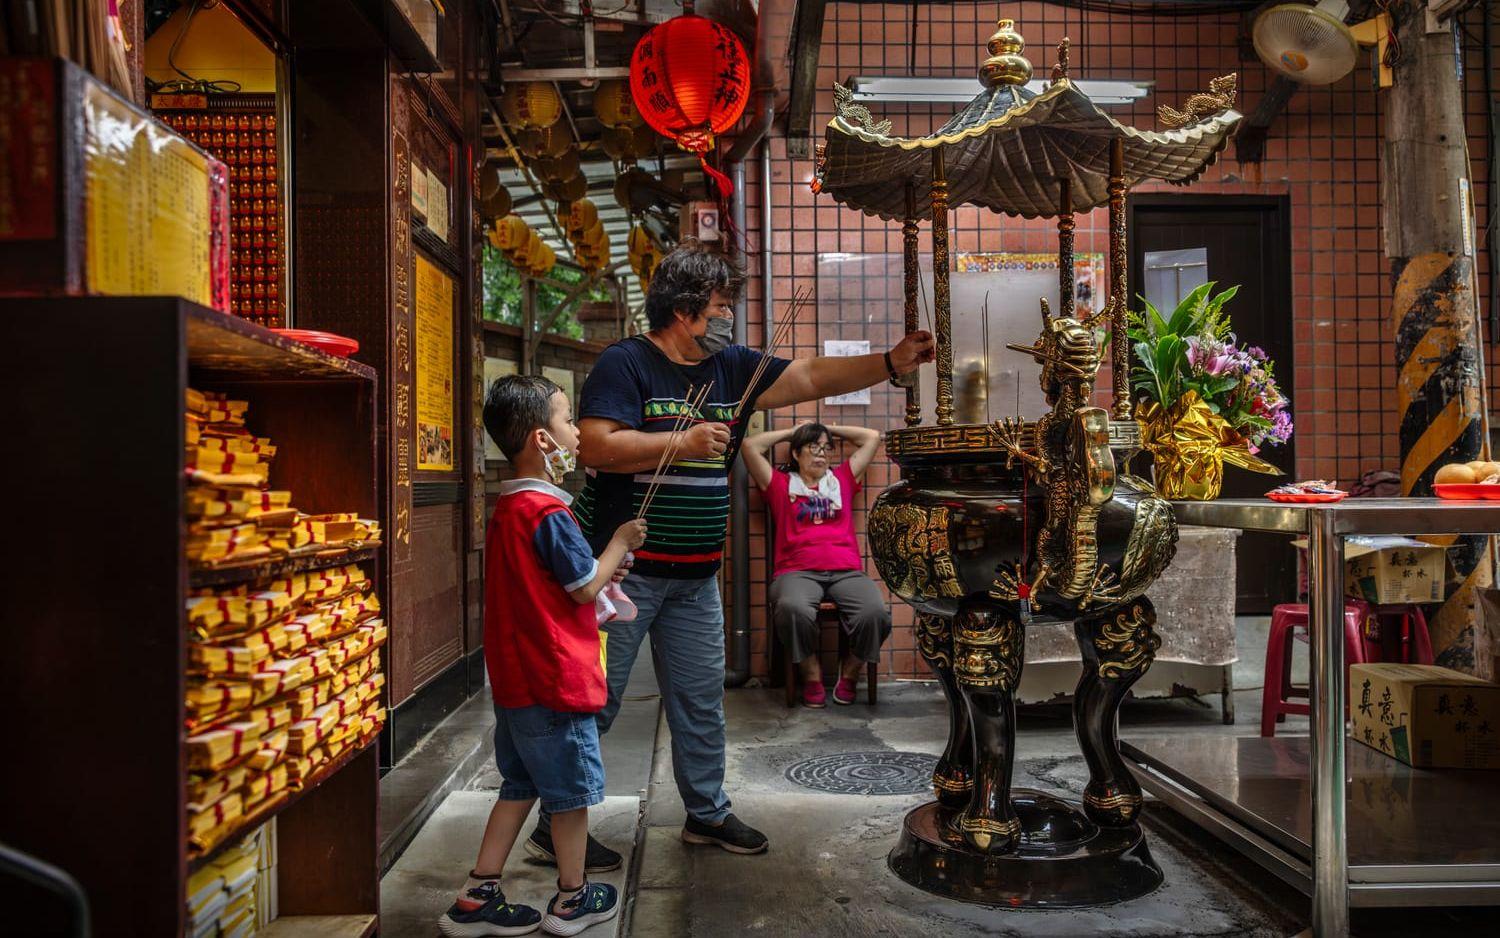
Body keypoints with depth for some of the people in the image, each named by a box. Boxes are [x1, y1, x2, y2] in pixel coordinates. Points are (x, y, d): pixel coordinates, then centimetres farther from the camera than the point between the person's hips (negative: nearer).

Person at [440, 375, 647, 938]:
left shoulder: (506, 508, 9)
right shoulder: (548, 512, -20)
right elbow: (586, 588, -15)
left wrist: (600, 573, 14)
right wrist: (620, 542, -1)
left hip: (515, 678, 9)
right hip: (556, 678, -9)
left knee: (520, 785, 19)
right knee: (572, 790, 8)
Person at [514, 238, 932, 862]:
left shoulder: (731, 367, 10)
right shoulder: (626, 363, -11)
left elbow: (813, 378, 10)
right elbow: (593, 446, -21)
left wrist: (892, 363, 4)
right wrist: (684, 443, -21)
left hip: (696, 575, 7)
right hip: (625, 569, -7)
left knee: (701, 699, 15)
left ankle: (708, 813, 31)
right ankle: (556, 827, 15)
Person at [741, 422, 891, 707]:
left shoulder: (842, 479, 26)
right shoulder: (780, 484, 19)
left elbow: (872, 437, 30)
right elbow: (751, 446, 12)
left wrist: (830, 430, 33)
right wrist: (792, 432, 24)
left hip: (846, 572, 2)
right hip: (798, 571, -2)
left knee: (876, 613, -30)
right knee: (792, 609, -39)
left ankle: (850, 671, -1)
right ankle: (811, 674, -11)